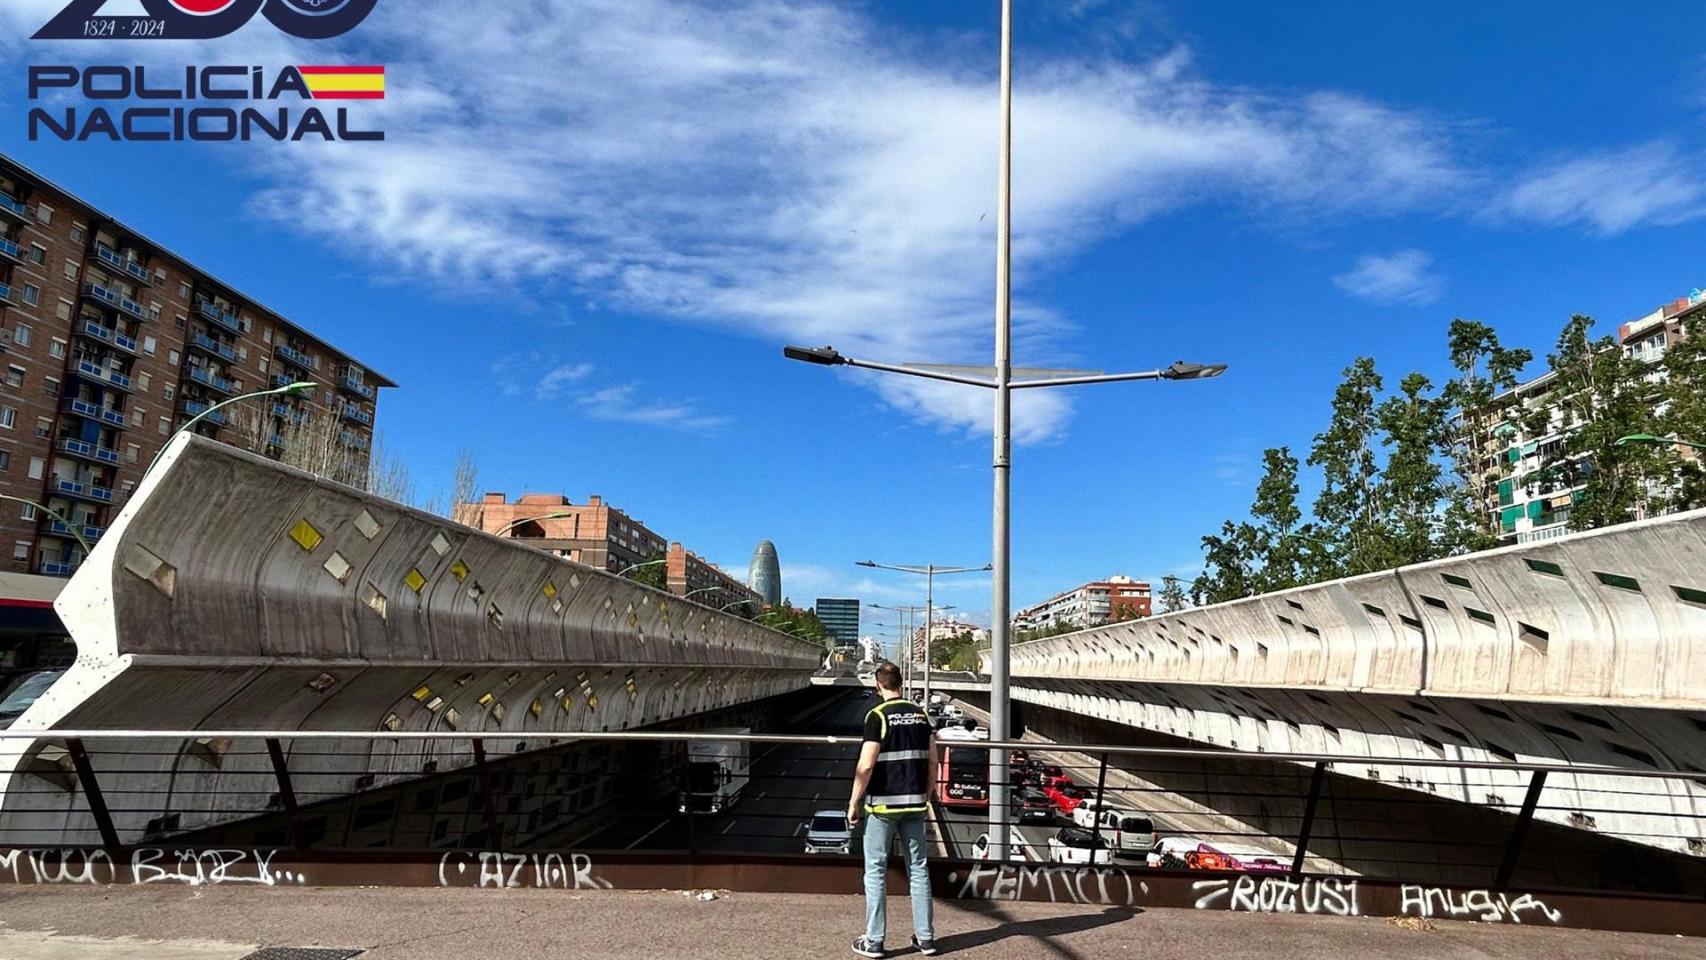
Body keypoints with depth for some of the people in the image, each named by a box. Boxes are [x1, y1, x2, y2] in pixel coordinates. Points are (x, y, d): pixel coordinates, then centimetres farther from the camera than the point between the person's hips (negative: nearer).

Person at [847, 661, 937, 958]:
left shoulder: (878, 715, -11)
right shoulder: (920, 714, 6)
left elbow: (866, 766, -16)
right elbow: (932, 762, 9)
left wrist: (854, 804, -8)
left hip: (883, 804, -5)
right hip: (914, 803, 5)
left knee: (876, 871, 4)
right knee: (918, 869, 12)